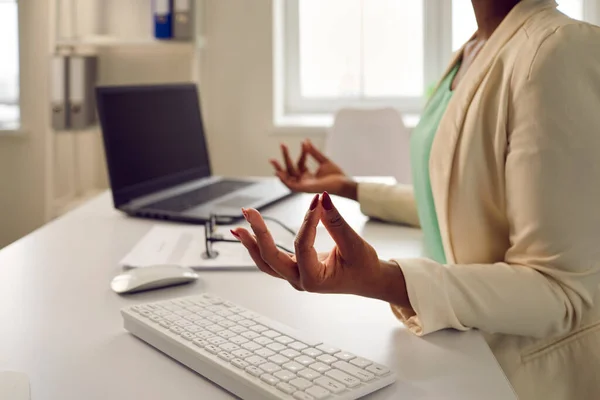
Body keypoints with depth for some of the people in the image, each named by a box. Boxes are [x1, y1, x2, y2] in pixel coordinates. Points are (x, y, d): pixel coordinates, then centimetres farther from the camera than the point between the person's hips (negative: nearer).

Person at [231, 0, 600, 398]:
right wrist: (349, 188, 18)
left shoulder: (560, 51, -23)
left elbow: (563, 289, -25)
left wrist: (380, 281, -36)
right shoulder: (473, 54, 5)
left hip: (533, 367, -7)